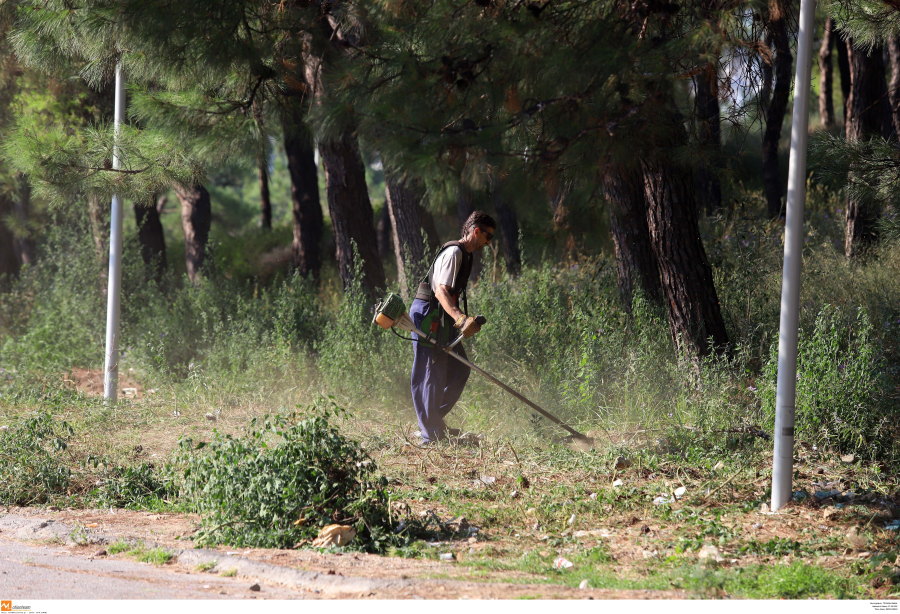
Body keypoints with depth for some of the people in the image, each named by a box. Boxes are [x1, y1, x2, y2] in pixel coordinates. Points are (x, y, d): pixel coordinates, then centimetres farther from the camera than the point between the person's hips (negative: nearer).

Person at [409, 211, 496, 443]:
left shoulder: (466, 254, 17)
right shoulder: (454, 253, -16)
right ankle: (430, 435, -5)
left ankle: (433, 421, 18)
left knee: (459, 369, 11)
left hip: (442, 318, 10)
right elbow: (441, 291, -25)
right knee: (432, 374, -8)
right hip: (428, 314, -10)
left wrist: (467, 320, 21)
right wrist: (461, 319, -37)